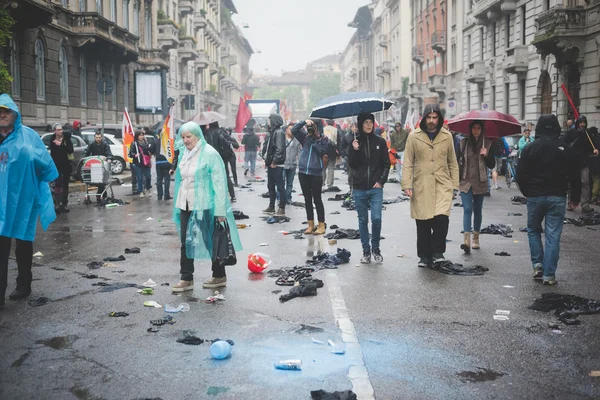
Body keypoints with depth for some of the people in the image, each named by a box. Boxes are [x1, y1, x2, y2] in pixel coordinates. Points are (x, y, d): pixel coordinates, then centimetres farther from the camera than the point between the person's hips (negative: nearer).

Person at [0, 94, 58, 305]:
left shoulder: (28, 135, -3)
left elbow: (45, 162, -6)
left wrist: (29, 153, -21)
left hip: (22, 198, -2)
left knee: (23, 242, 12)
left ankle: (24, 285, 27)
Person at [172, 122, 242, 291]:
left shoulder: (209, 154, -12)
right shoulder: (184, 154, 9)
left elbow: (219, 183, -14)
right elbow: (181, 179, 15)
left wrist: (220, 210, -18)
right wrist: (179, 204, 12)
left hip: (205, 205, -6)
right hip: (186, 205, 7)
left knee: (211, 241, 6)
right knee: (186, 242, 6)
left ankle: (220, 276, 21)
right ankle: (186, 279, 13)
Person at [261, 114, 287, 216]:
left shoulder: (279, 132, -13)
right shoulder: (272, 132, 15)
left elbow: (280, 149, -21)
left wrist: (274, 162, -19)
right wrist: (266, 159, 10)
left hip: (276, 165, -9)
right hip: (270, 164, 9)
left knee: (280, 186, -3)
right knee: (271, 186, 14)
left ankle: (282, 208, 2)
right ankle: (271, 207, 22)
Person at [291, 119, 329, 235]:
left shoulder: (323, 139, -1)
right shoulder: (305, 137, 9)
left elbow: (322, 151, -15)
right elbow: (294, 130, 0)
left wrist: (314, 141, -13)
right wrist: (304, 122, -8)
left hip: (316, 173, -4)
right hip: (303, 172, 4)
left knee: (317, 199, 0)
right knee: (307, 199, 10)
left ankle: (321, 225, 8)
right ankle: (310, 225, 18)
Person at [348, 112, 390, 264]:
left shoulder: (380, 142, 3)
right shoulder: (355, 142, 5)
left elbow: (386, 164, 6)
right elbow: (352, 165, 2)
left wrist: (381, 180, -4)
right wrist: (355, 151, -13)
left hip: (376, 188, -1)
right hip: (359, 188, 1)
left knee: (376, 218, -9)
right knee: (363, 220, 6)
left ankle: (375, 248, 10)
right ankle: (366, 250, 15)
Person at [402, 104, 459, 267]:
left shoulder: (447, 136, 8)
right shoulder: (414, 136, 2)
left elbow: (452, 163, 15)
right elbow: (407, 163, 4)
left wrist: (454, 185, 11)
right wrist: (407, 185, -4)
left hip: (443, 186, 1)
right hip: (421, 187, 0)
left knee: (442, 218, -16)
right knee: (423, 223, 3)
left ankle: (437, 251, 2)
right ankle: (424, 256, 18)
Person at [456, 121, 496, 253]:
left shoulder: (487, 144, 2)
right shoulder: (463, 142, 2)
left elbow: (491, 165, 3)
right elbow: (457, 160, 7)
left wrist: (486, 156, -16)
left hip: (480, 183, 1)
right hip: (465, 182, -1)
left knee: (477, 210, 11)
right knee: (467, 209, -12)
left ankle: (476, 239, 23)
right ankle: (467, 241, -20)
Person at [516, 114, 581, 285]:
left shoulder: (530, 148, -4)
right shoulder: (566, 149, -1)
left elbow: (521, 175, -3)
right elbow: (575, 177, 3)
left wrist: (527, 192, 14)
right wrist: (575, 198, 15)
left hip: (535, 196, 0)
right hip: (557, 197, 0)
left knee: (533, 230, 18)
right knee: (553, 236, 1)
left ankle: (537, 264, 5)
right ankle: (549, 274, 1)